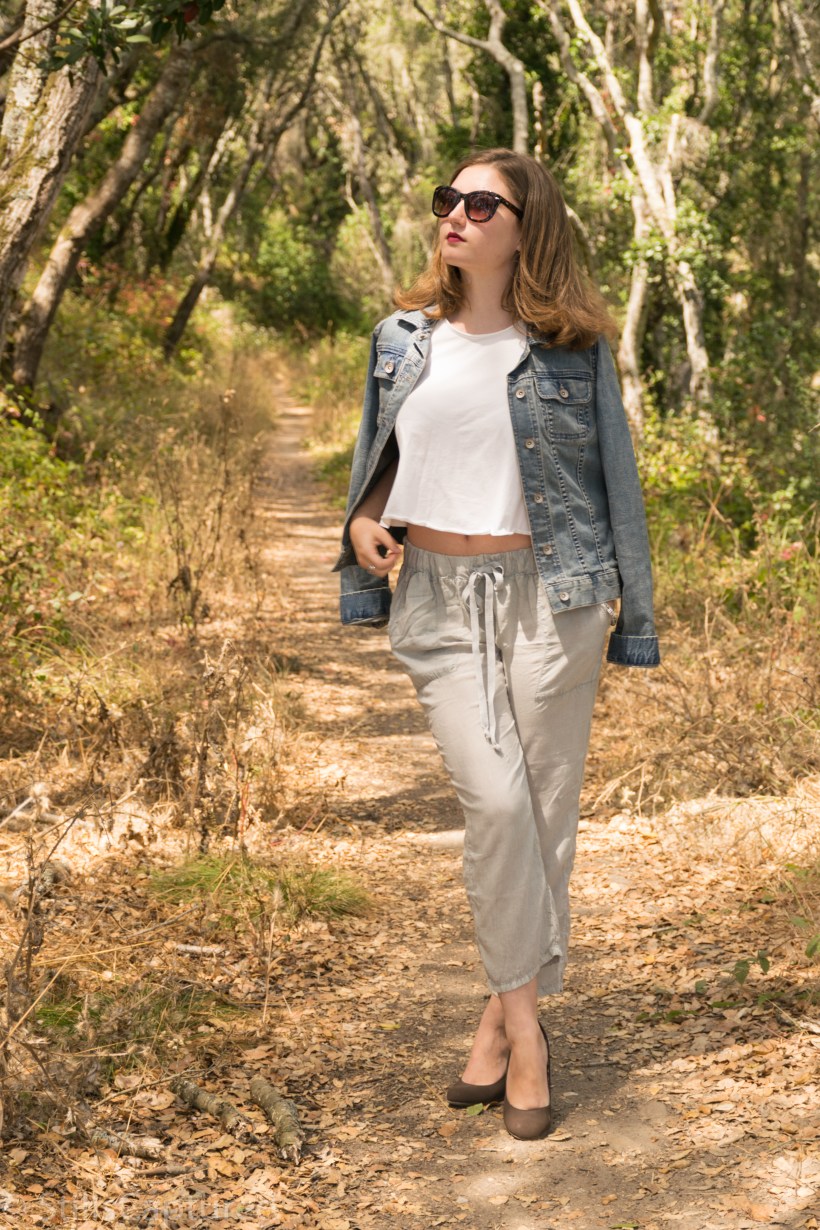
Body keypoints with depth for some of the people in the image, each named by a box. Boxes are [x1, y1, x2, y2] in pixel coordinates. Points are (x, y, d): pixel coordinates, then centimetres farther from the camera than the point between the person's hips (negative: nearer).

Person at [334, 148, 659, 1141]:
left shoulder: (572, 349, 0)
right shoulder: (403, 340, 8)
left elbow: (615, 482, 4)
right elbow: (377, 458, 21)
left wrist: (635, 613, 3)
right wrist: (363, 521, 0)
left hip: (547, 594, -1)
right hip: (440, 595, 2)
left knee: (545, 804, 2)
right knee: (494, 802, -10)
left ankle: (503, 1014, 17)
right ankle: (524, 1027, 3)